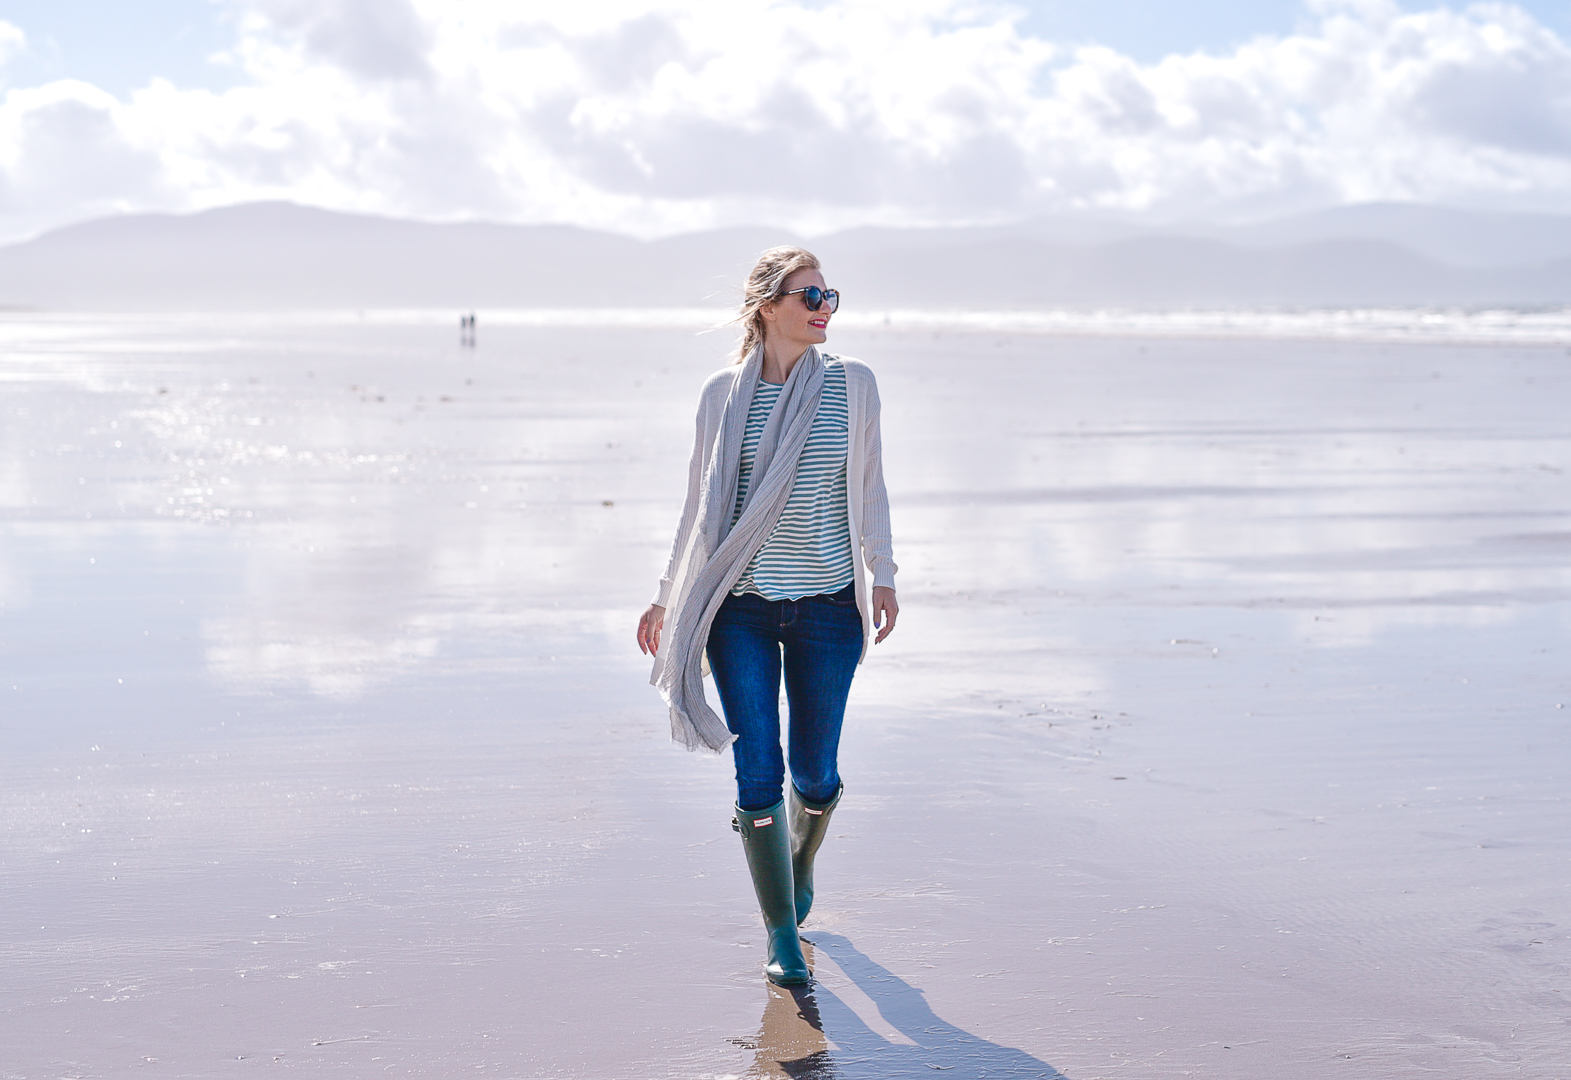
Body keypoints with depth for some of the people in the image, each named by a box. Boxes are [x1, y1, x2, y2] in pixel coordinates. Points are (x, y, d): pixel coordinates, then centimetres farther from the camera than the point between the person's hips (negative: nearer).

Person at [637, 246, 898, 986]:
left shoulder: (851, 384, 2)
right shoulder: (724, 394, 3)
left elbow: (869, 485, 8)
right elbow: (701, 501, 10)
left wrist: (881, 574, -2)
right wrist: (669, 596, 12)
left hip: (827, 606, 0)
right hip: (741, 608, 0)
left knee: (814, 771, 7)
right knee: (757, 772, -4)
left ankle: (801, 863, 41)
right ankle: (781, 935, 7)